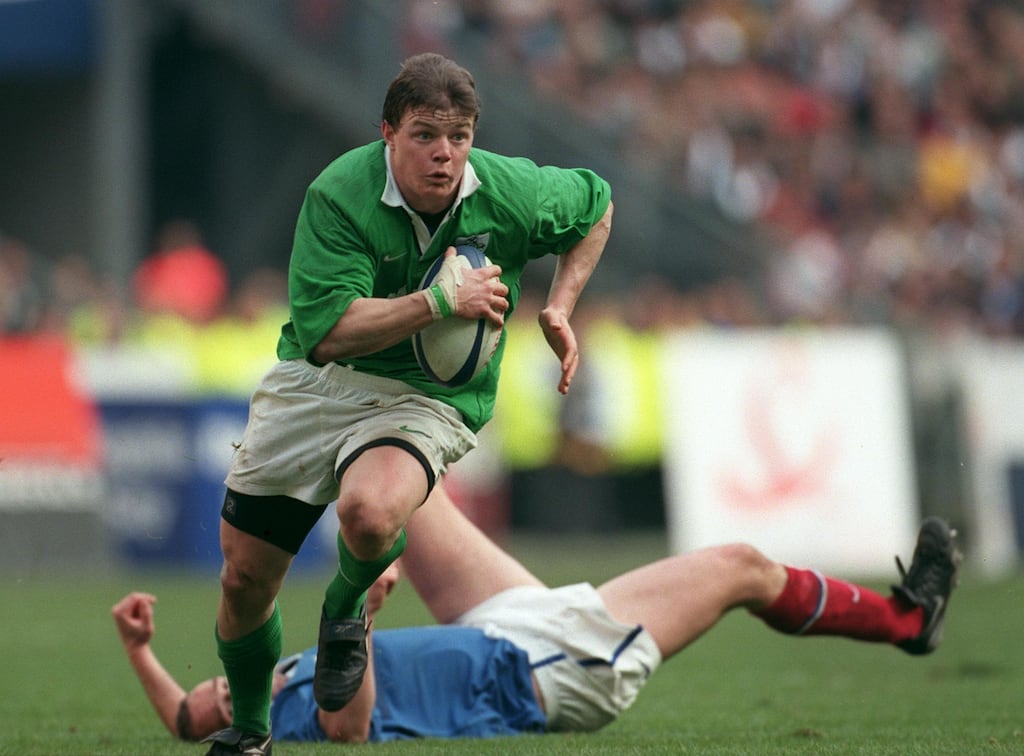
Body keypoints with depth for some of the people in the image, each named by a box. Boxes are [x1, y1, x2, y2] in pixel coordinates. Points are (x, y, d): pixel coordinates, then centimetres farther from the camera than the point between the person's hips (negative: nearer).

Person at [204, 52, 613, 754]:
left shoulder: (513, 191, -11)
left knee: (370, 514, -37)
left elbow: (596, 202, 12)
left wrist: (560, 310, 3)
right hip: (314, 382, 1)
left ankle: (347, 605, 0)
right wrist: (441, 302, -28)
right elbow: (327, 331, -24)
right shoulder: (339, 195, -18)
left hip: (425, 400, -1)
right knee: (244, 579, 4)